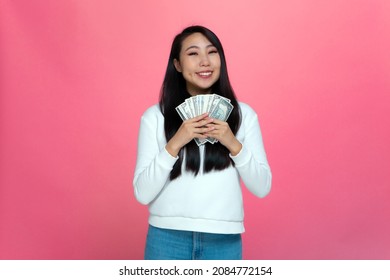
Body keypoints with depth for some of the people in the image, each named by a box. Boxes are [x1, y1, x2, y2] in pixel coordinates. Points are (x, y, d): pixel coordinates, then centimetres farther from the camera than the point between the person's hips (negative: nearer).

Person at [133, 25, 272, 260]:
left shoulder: (244, 114, 1)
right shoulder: (155, 116, -4)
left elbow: (262, 188, 0)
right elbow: (143, 193, -6)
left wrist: (234, 144, -14)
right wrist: (175, 144, -17)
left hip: (225, 241, 1)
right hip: (167, 238, -1)